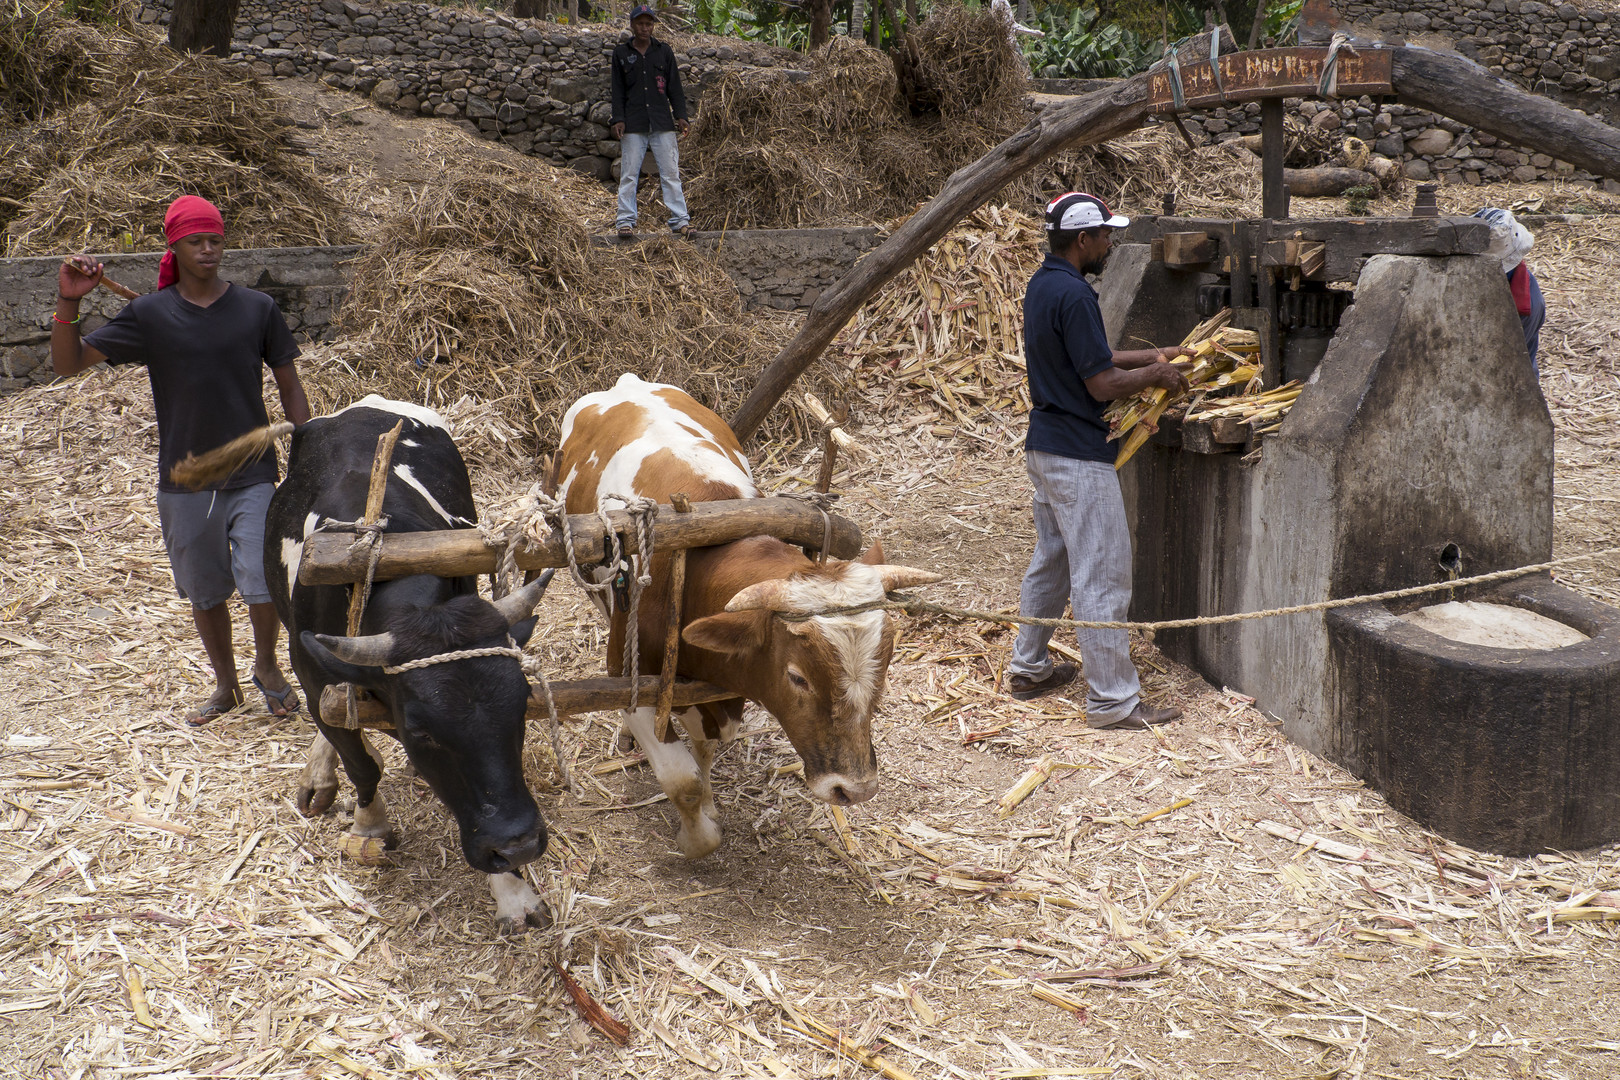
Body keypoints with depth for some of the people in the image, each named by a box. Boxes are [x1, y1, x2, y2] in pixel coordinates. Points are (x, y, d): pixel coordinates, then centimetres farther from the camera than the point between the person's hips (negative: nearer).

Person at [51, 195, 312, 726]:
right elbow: (68, 363, -1)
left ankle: (267, 667, 21)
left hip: (253, 475, -1)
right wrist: (68, 302, -17)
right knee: (205, 591, 13)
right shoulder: (149, 314, -2)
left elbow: (289, 385, 5)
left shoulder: (258, 309, -2)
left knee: (264, 584, -9)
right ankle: (225, 684, 34)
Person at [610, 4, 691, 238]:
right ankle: (626, 221, 3)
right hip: (634, 123, 0)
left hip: (662, 122, 1)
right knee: (629, 175, -2)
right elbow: (618, 90, 8)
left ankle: (679, 220, 0)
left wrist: (680, 116, 1)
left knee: (671, 173, -2)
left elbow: (674, 87, 11)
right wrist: (618, 119, -2)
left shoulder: (664, 52, 10)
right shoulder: (621, 53, 9)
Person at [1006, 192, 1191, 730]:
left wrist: (1152, 356, 19)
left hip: (1045, 446, 10)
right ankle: (1113, 700, 1)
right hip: (1079, 457, -10)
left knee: (1051, 561, 21)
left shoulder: (1042, 284, 11)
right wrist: (1156, 375, -4)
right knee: (1102, 576, -4)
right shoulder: (1074, 295, -21)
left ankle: (1028, 668, 31)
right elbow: (1102, 384, -20)